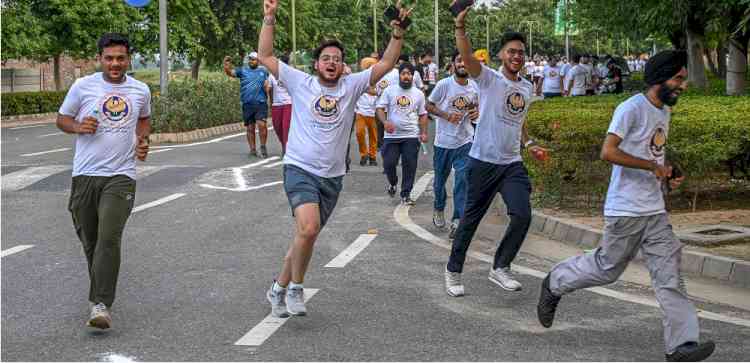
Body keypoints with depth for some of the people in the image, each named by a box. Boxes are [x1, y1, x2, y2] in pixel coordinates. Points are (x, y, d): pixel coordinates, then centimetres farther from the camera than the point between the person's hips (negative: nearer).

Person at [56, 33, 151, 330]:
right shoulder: (83, 86, 1)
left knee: (109, 239, -16)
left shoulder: (140, 91, 6)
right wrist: (78, 127, -11)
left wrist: (143, 139, 7)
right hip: (85, 174, 1)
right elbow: (62, 119, 10)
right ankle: (101, 292, 33)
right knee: (90, 240, 9)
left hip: (120, 176, -1)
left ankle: (101, 305, -18)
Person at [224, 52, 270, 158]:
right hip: (247, 104, 1)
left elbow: (268, 85, 18)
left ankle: (263, 147, -1)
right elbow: (231, 72, -4)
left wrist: (267, 87, -6)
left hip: (261, 103, -1)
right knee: (250, 128, 5)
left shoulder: (263, 71, 13)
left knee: (261, 124, -16)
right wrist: (226, 67, -25)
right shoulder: (243, 71, 9)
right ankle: (252, 149, 15)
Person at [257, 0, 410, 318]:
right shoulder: (300, 83, 1)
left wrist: (398, 31, -9)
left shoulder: (351, 86, 7)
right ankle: (296, 288, -5)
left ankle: (279, 288, 29)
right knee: (308, 228, -25)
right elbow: (265, 56, -1)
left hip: (332, 177, 4)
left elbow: (386, 63, 2)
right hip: (300, 169, -4)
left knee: (306, 235, 11)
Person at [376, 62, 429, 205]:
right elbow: (379, 108, -2)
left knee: (410, 166, 0)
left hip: (411, 136, 1)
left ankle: (406, 194, 10)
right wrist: (385, 122, -21)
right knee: (388, 163, -2)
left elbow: (422, 115, 13)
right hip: (392, 135, -1)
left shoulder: (418, 94, 8)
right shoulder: (389, 90, 2)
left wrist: (424, 132, 1)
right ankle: (392, 183, 28)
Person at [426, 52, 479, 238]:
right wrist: (447, 115, -18)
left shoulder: (475, 87, 1)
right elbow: (429, 106, -4)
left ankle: (457, 220, -13)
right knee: (440, 179, 14)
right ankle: (439, 210, 40)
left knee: (462, 179, -13)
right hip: (444, 141, -1)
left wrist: (476, 113, -5)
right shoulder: (444, 84, -10)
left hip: (465, 141, 1)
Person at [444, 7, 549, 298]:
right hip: (483, 161, -5)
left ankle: (500, 268, 6)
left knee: (522, 214, -11)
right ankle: (453, 271, 22)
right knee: (471, 218, 5)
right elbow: (467, 57, -25)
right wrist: (460, 26, -39)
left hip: (512, 164, 5)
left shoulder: (527, 88, 12)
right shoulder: (489, 79, -6)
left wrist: (529, 144, 11)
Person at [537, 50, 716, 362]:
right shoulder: (632, 108, -15)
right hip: (625, 211, -7)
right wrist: (654, 167, -21)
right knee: (607, 268, 7)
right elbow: (608, 152, -24)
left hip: (655, 211, 7)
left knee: (669, 273, -1)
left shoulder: (665, 111, 13)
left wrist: (669, 178, 8)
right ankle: (555, 284, 32)